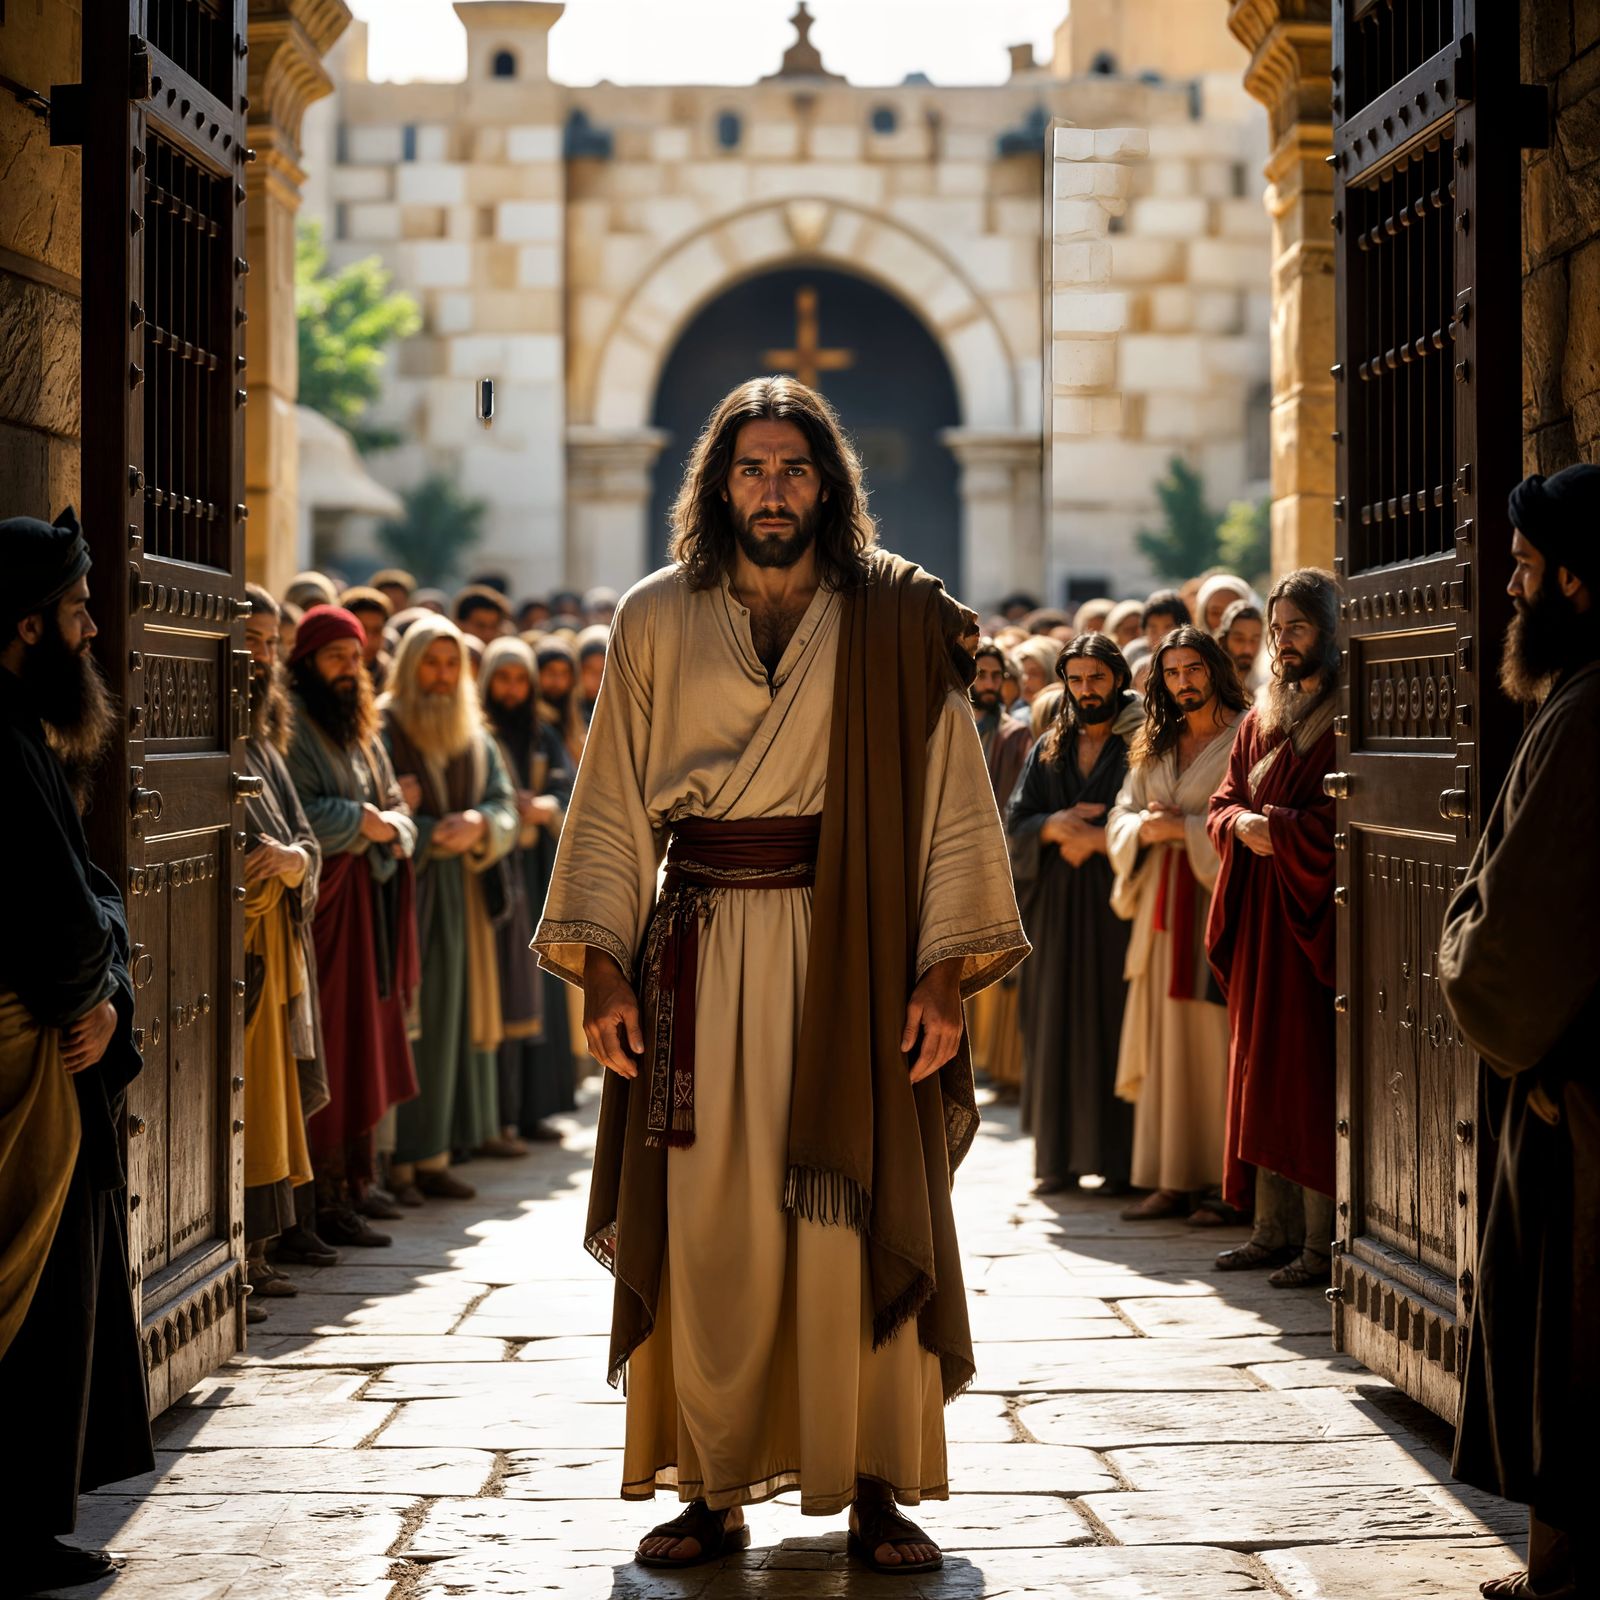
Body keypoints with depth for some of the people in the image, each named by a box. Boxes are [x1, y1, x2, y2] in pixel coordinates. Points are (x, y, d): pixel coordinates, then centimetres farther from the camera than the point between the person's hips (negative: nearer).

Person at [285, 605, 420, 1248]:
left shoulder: (360, 730, 19)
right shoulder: (292, 727, -7)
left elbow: (397, 811, 19)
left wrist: (389, 827, -2)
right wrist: (362, 820, -9)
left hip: (368, 903, 8)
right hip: (319, 906, -8)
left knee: (361, 1051, 7)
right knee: (317, 1052, -9)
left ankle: (341, 1199, 12)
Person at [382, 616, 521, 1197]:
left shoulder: (475, 738, 14)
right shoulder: (383, 731, -4)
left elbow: (506, 808, 6)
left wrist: (479, 826, -15)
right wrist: (433, 834, -19)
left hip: (460, 895, 6)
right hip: (403, 895, -6)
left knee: (450, 1021, 6)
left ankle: (433, 1155, 11)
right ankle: (394, 1161, -4)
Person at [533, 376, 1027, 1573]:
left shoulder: (898, 626, 2)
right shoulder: (655, 623, 7)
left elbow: (952, 809, 0)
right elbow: (614, 811, 7)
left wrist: (946, 972, -8)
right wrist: (603, 970, -1)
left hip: (852, 956, -1)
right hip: (703, 955, 1)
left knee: (860, 1222, -1)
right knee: (707, 1230, 1)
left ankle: (877, 1491, 8)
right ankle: (714, 1492, 9)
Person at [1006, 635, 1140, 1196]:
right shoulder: (1050, 749, 14)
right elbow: (1016, 823, 8)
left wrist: (1091, 837, -12)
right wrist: (1056, 826, -10)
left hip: (1117, 903, -4)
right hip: (1058, 907, 4)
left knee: (1117, 1023, -4)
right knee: (1060, 1026, 3)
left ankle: (1122, 1156, 0)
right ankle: (1060, 1154, 7)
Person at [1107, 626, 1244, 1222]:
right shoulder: (1154, 746, 17)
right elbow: (1120, 818, 14)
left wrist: (1185, 829, -13)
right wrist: (1145, 829, -6)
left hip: (1219, 898, -6)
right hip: (1163, 903, 6)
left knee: (1219, 1038, -7)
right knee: (1165, 1039, 5)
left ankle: (1228, 1178, -3)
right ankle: (1171, 1179, 8)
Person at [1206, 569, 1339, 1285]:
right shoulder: (1262, 718, 17)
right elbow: (1223, 802, 17)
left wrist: (1276, 829, -15)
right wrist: (1243, 826, -4)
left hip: (1312, 918, -8)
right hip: (1257, 917, 8)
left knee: (1309, 1076, -8)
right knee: (1260, 1071, 9)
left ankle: (1323, 1242, -5)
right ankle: (1276, 1229, 15)